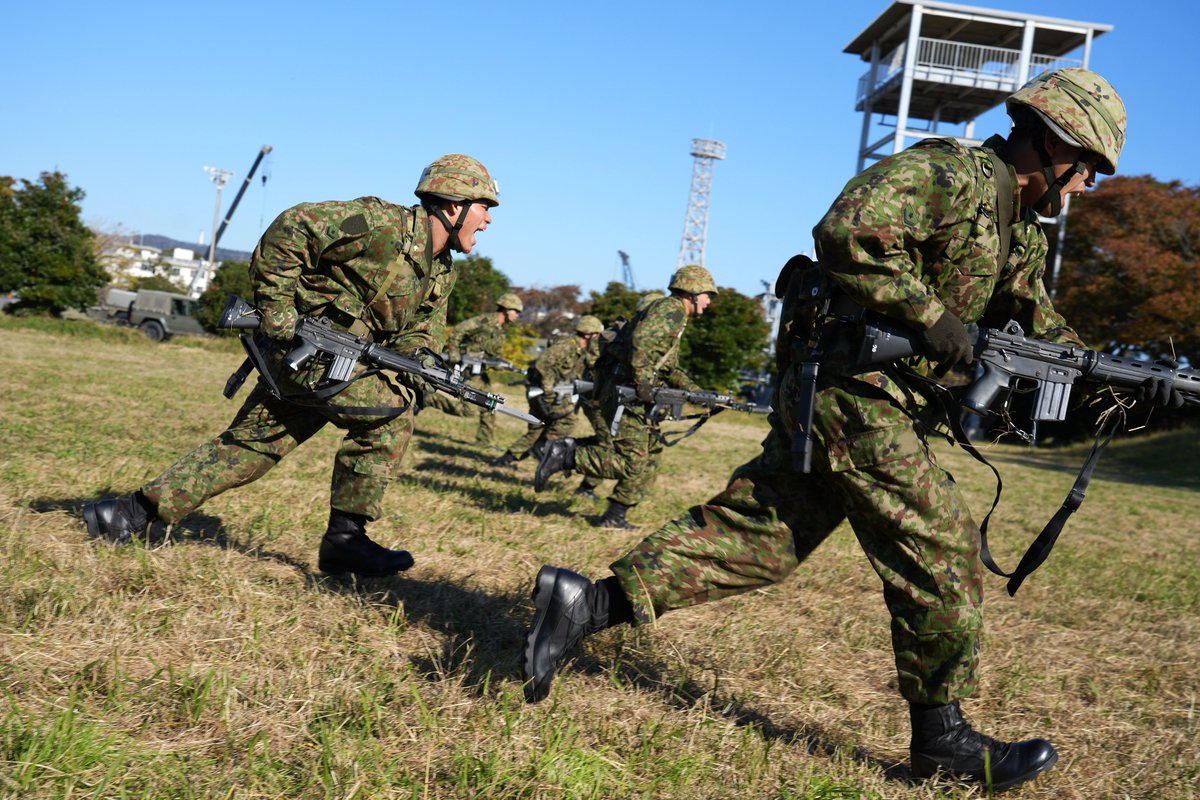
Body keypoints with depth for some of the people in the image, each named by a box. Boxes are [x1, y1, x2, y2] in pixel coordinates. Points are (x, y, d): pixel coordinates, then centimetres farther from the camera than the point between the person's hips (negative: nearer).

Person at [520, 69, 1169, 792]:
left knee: (757, 531, 4)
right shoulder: (948, 174, -11)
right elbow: (847, 233, -25)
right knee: (941, 550, -2)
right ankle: (943, 738, 11)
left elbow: (1042, 328, 25)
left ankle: (587, 602, 2)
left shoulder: (1020, 229, 22)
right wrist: (928, 314, -19)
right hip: (857, 390, -10)